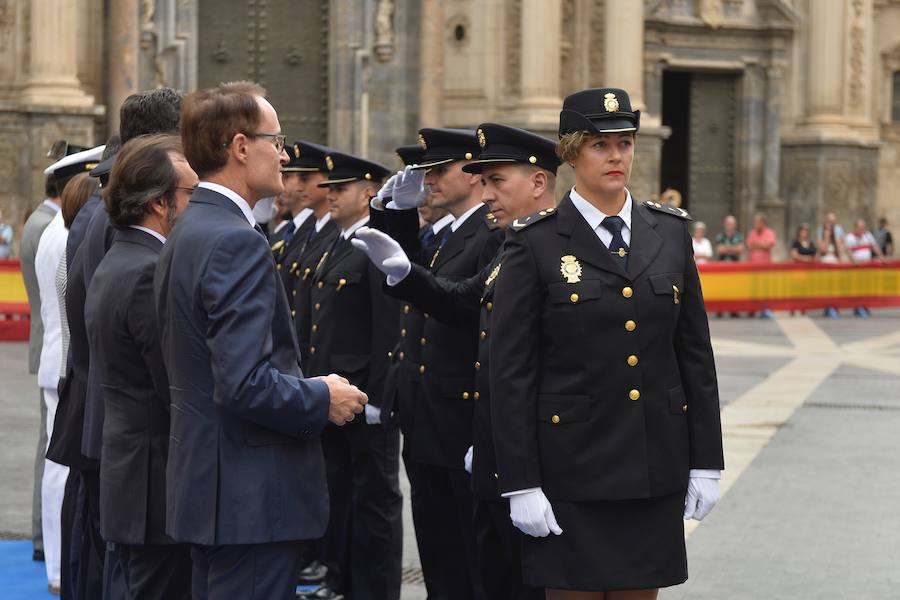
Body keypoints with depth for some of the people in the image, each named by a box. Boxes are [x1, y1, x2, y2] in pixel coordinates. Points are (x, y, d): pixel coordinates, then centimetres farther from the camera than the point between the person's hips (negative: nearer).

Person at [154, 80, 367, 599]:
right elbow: (245, 383, -25)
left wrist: (307, 391, 14)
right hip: (252, 498, -10)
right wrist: (322, 400, -10)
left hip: (208, 487, 10)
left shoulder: (188, 233, 13)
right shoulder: (238, 243, -18)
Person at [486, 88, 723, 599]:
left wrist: (706, 462, 5)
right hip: (573, 464, -3)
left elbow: (696, 351, 9)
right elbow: (511, 371, -6)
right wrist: (520, 483, -10)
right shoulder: (536, 243, -4)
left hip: (656, 462, 3)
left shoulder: (671, 232, 7)